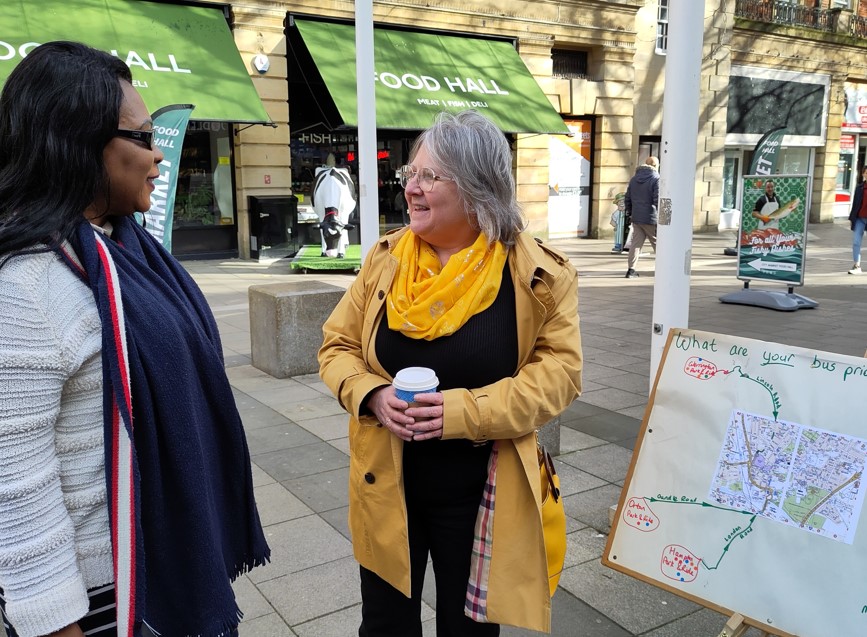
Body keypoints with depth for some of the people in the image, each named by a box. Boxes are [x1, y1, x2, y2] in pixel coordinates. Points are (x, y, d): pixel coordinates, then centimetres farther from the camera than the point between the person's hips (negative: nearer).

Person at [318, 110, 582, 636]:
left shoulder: (538, 273, -12)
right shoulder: (387, 258, -2)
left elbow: (560, 371, -11)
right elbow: (337, 346, 5)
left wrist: (465, 410, -24)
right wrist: (372, 394, -17)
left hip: (478, 494, -2)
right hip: (387, 484, 3)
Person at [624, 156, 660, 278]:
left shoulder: (634, 179, 11)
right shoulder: (656, 179, -10)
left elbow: (628, 198, 14)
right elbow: (658, 200, -16)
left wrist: (630, 213, 21)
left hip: (636, 218, 5)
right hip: (651, 219, -5)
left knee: (635, 243, 6)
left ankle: (631, 269, 1)